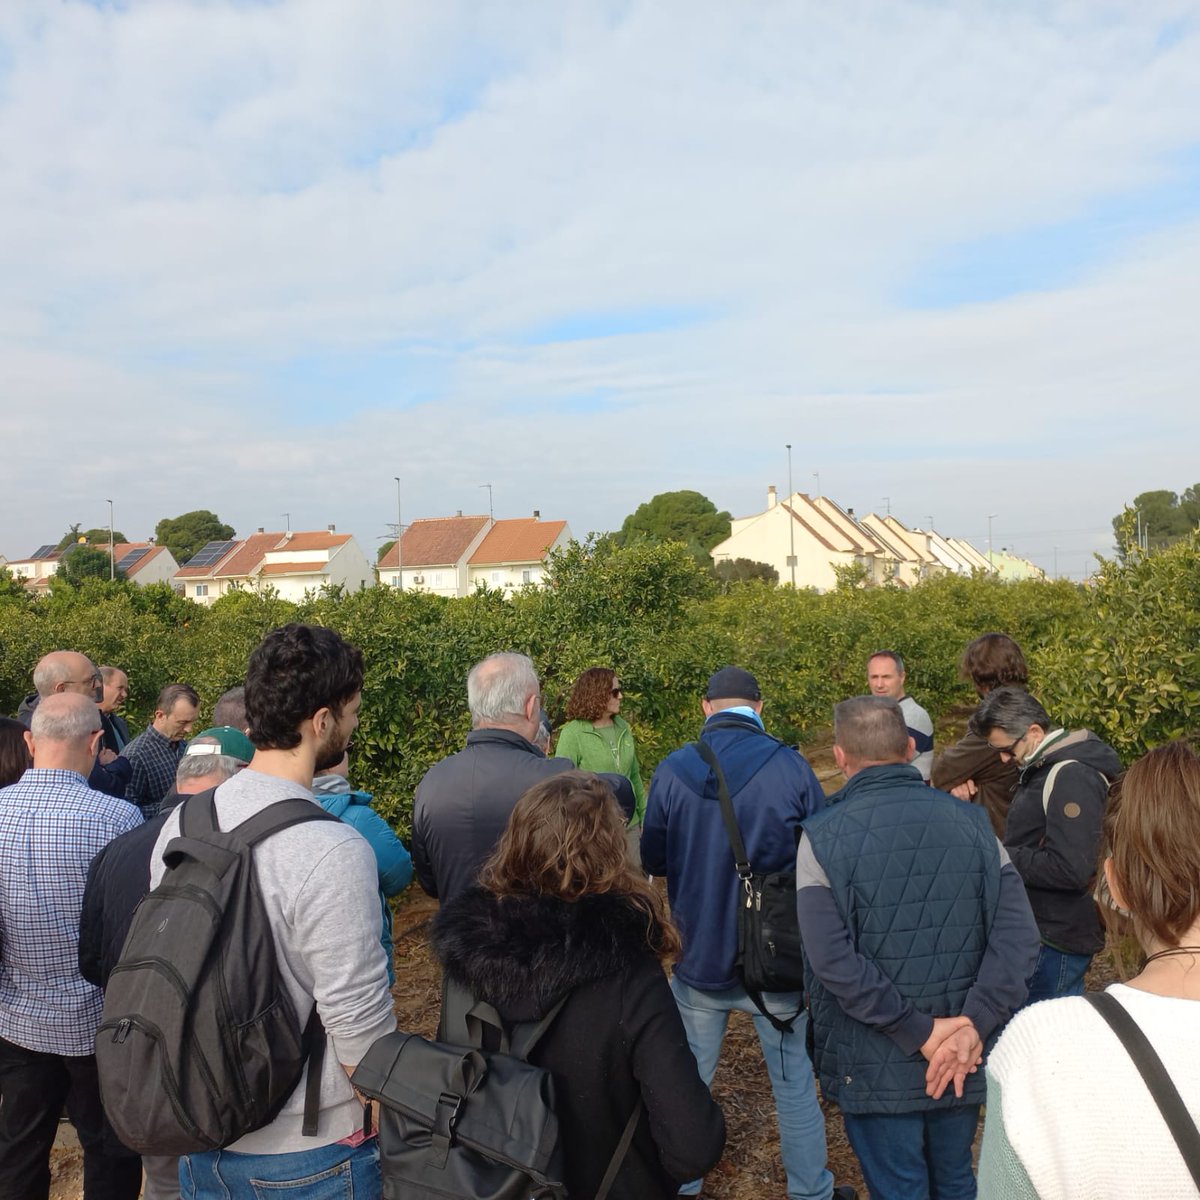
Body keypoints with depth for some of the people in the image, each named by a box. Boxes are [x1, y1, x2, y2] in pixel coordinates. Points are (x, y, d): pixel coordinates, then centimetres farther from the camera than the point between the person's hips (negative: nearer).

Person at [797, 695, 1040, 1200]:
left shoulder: (823, 837, -15)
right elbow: (1017, 935, -11)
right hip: (964, 1060, 4)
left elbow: (833, 959, -22)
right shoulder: (971, 822, -5)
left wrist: (921, 1032, -16)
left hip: (875, 1066, -3)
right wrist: (971, 1026, -15)